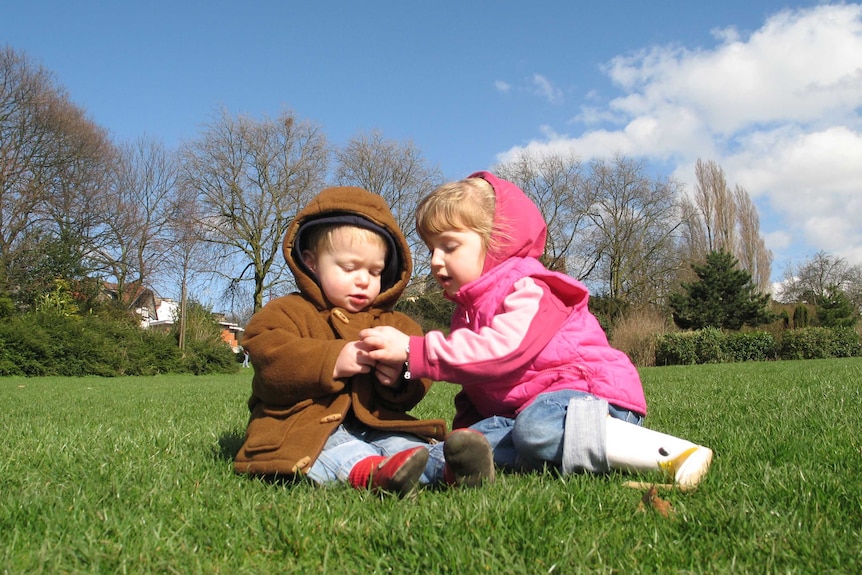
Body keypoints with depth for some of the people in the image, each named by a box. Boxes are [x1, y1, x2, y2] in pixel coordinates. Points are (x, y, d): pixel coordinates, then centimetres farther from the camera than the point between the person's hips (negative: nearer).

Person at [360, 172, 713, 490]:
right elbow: (474, 386, 24)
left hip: (591, 394, -8)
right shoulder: (470, 308, 19)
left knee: (535, 426, -39)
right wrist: (462, 430, 5)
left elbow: (501, 351, -28)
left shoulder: (528, 291, -11)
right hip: (525, 408, 9)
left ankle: (674, 454, -35)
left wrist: (413, 350, -28)